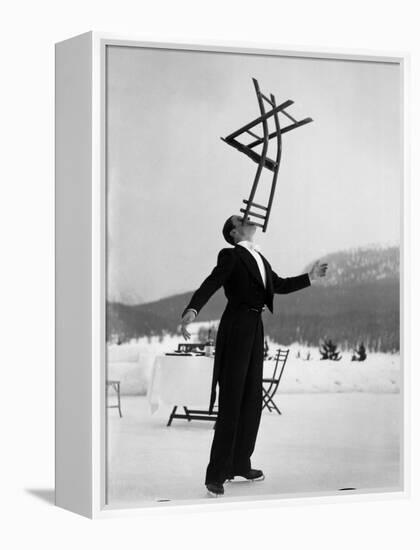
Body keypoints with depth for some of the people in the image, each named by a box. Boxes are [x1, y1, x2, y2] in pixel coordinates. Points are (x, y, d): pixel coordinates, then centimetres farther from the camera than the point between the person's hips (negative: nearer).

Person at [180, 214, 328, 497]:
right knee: (231, 401, -7)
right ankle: (216, 474, -2)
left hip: (255, 329, 8)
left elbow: (279, 285, 28)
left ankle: (240, 464, 22)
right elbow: (210, 285, -21)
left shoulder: (259, 258, 17)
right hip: (236, 328, -8)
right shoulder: (230, 256, -7)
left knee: (253, 398, 12)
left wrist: (310, 277, 27)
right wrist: (192, 310, -37)